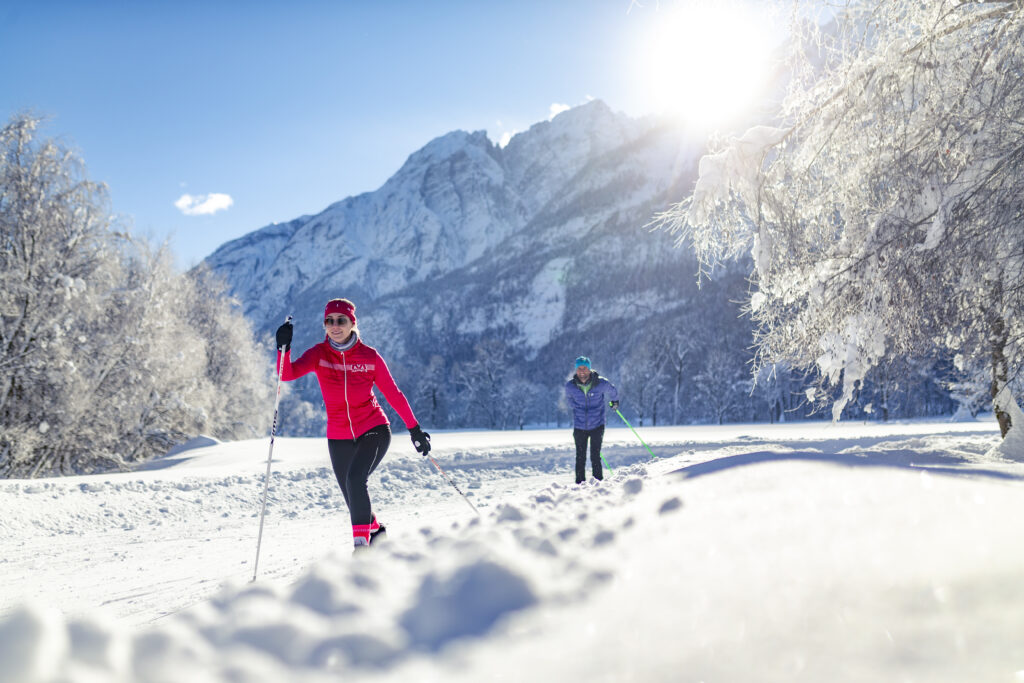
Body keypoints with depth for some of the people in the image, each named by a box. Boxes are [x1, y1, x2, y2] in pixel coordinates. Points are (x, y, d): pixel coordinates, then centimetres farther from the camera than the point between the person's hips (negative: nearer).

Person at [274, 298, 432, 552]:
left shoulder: (370, 356, -8)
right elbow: (288, 374, -18)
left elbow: (393, 394, 0)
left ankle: (361, 541, -17)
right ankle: (376, 533, 41)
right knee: (356, 503, 11)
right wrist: (284, 347, -36)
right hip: (339, 438, 3)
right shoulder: (319, 354, -4)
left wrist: (415, 429, 2)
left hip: (374, 431, -3)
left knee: (355, 479, -29)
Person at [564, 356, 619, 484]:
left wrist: (615, 401, 28)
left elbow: (613, 391, 11)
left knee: (595, 457, -6)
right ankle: (580, 484, 14)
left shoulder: (601, 383, -12)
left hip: (597, 425, -2)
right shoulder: (570, 386, -8)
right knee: (580, 459, 5)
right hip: (579, 427, 2)